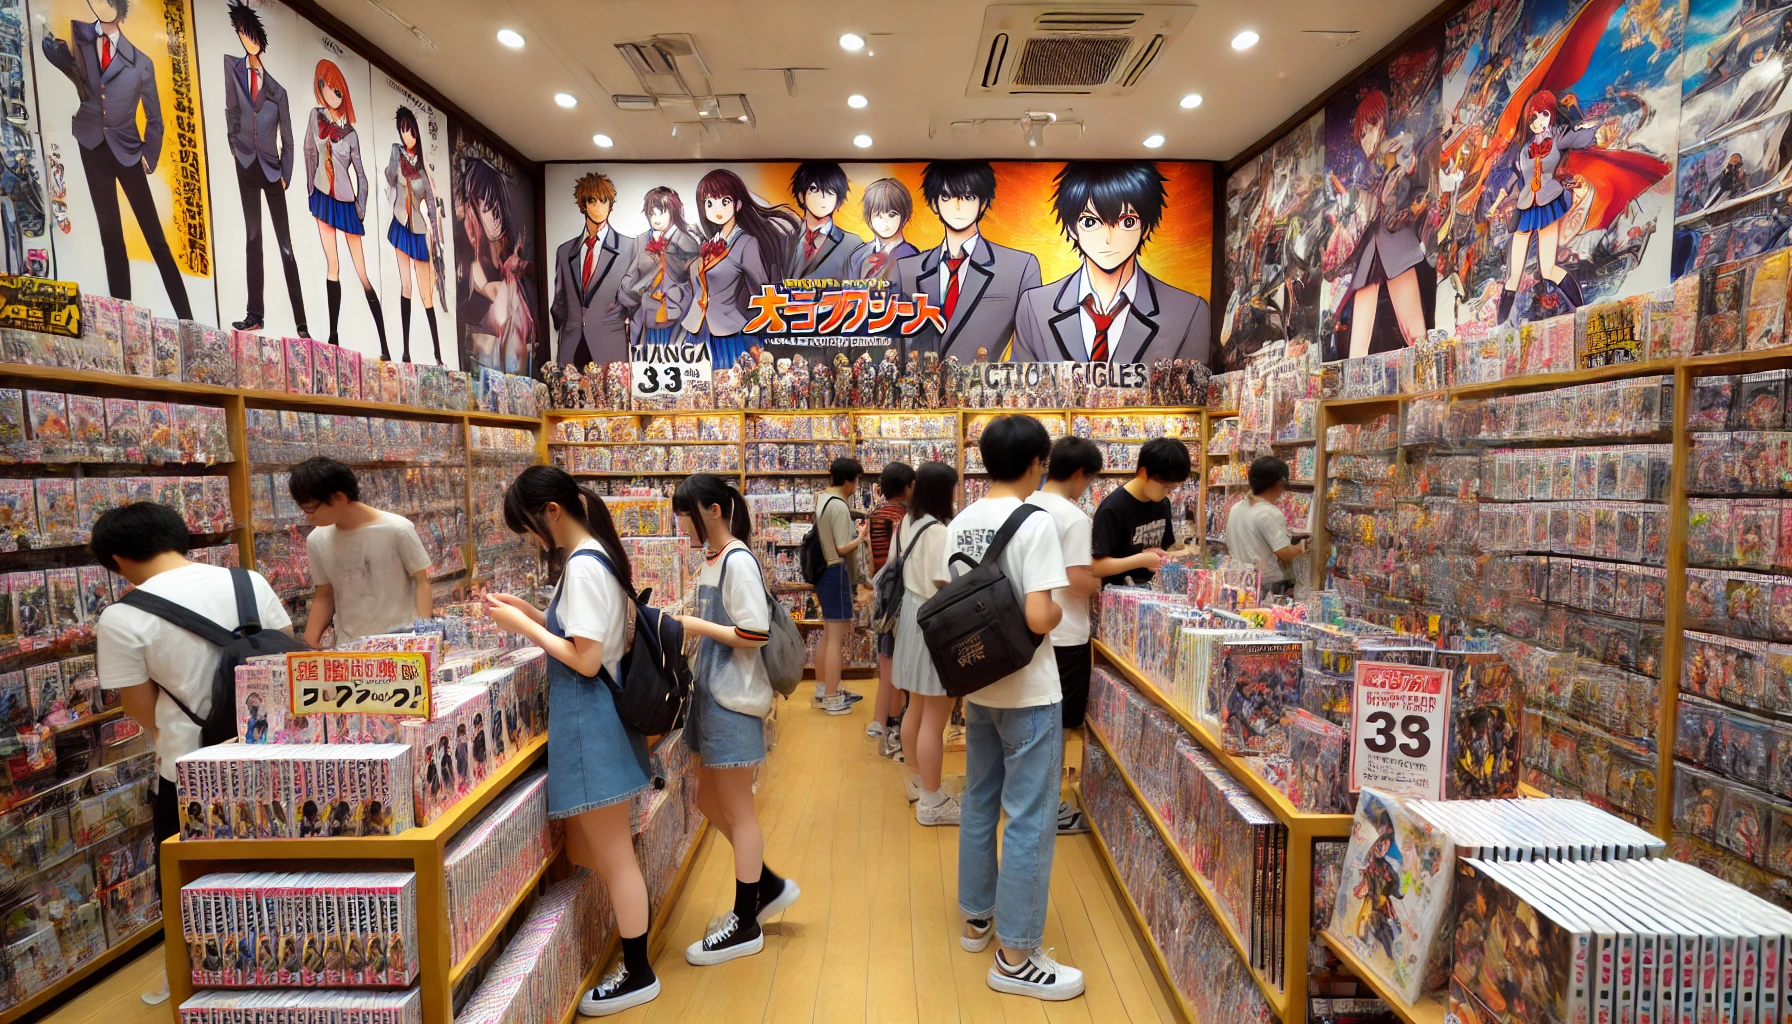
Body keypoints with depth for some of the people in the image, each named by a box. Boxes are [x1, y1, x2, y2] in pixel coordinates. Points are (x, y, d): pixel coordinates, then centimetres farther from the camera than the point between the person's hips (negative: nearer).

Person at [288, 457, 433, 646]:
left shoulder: (397, 530, -11)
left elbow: (422, 581, -5)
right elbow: (324, 595, 12)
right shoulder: (316, 541, 1)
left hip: (403, 641, -3)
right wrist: (309, 645, 4)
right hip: (349, 647, 4)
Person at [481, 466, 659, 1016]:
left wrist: (523, 626, -14)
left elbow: (586, 660, -22)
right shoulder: (594, 556, 9)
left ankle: (637, 974, 21)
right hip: (592, 716, 10)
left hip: (590, 721, -10)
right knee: (586, 851, 20)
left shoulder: (582, 566, -21)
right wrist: (530, 611, 8)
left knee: (612, 856, 4)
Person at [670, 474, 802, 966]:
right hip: (712, 694, 9)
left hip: (734, 699, -9)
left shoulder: (738, 561, -18)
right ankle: (769, 885, 34)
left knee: (737, 810, 5)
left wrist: (698, 626, -16)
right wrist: (688, 624, 0)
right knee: (709, 800, 18)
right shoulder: (712, 558, 9)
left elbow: (755, 634, -23)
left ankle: (746, 925, 22)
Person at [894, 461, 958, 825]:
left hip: (913, 615, 10)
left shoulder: (908, 523, 7)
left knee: (916, 708, 22)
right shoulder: (938, 531, -22)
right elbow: (942, 586, -26)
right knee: (934, 720, 1)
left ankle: (915, 780, 37)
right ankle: (931, 802, 12)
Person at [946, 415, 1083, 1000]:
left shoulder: (959, 525, 3)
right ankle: (1016, 957, 13)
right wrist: (1061, 612, -3)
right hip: (1028, 693, -7)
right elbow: (1038, 618, -23)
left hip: (978, 685, 7)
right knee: (1030, 820, 3)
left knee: (979, 804, 19)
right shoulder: (1034, 524, -18)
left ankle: (977, 917, 35)